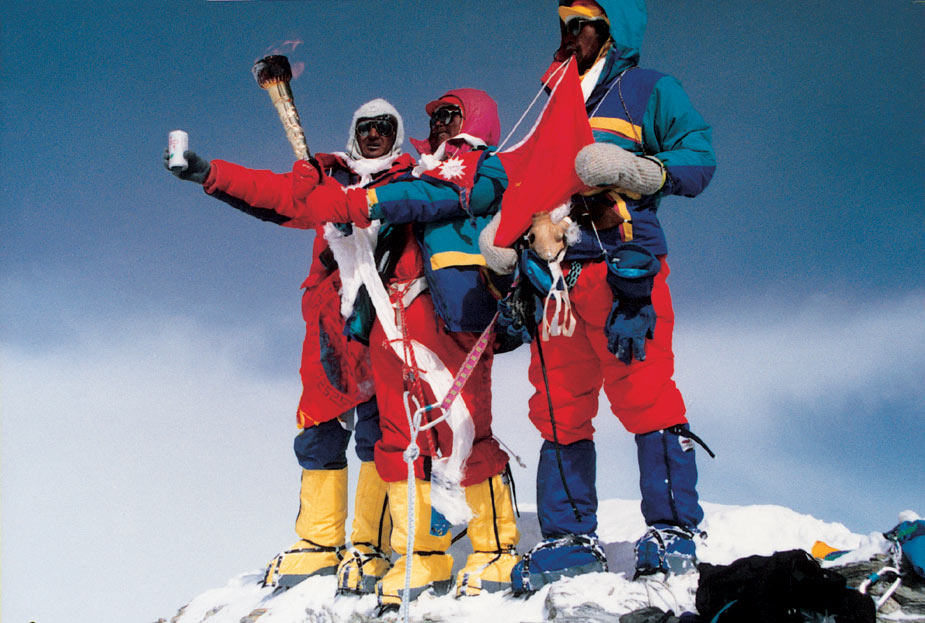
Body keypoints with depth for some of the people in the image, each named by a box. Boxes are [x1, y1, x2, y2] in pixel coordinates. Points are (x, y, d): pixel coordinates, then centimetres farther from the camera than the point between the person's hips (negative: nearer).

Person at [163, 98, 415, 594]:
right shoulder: (325, 179, 22)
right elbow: (270, 192, 12)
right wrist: (208, 173, 1)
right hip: (328, 322, 4)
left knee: (376, 432, -10)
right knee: (319, 432, 2)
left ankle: (370, 549, -5)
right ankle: (319, 544, 12)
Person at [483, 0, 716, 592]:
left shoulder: (648, 90, 10)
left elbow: (699, 158, -1)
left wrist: (636, 170, -17)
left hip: (622, 268, -5)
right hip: (555, 273, 6)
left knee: (643, 394, -12)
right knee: (558, 408, 3)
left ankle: (673, 530, -4)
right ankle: (570, 536, 10)